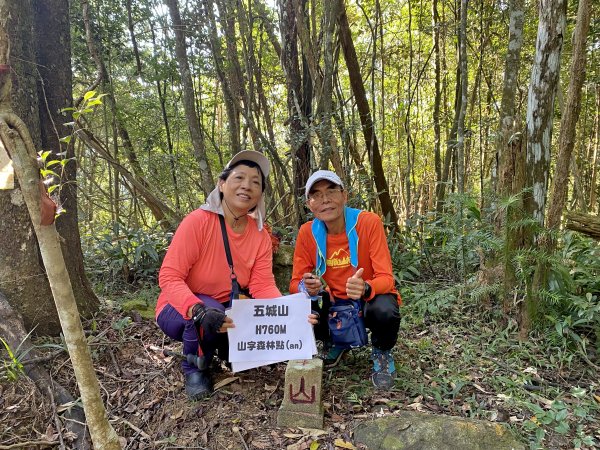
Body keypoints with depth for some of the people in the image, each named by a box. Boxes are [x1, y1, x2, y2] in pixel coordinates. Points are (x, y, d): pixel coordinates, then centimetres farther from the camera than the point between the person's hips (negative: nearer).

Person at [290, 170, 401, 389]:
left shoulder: (369, 222, -20)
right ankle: (335, 343, 12)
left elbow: (386, 278, -23)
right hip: (335, 302, 3)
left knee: (385, 312, -36)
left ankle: (382, 353, 2)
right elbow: (295, 282, -7)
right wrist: (307, 287, -32)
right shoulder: (307, 232, -10)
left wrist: (365, 288, -46)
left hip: (369, 299, -3)